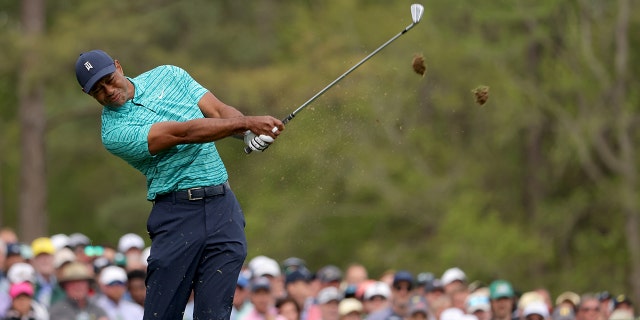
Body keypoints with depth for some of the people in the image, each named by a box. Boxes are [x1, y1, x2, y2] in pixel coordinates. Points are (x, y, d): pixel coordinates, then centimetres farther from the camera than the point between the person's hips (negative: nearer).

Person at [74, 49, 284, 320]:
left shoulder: (168, 75, 12)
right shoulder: (115, 132, -7)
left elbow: (220, 111, 7)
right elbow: (184, 133, -16)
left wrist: (250, 133, -15)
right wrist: (246, 122, -23)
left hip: (223, 206, 3)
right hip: (178, 214, -3)